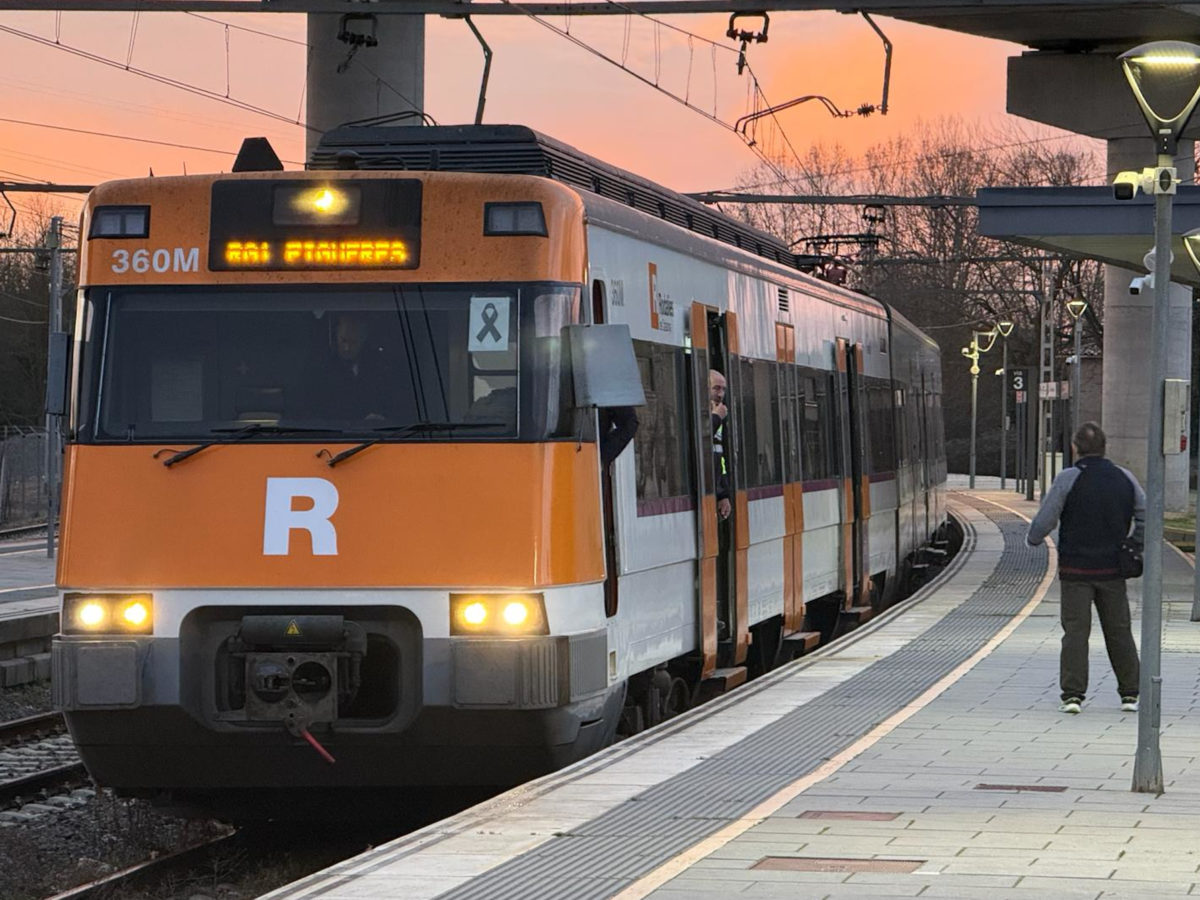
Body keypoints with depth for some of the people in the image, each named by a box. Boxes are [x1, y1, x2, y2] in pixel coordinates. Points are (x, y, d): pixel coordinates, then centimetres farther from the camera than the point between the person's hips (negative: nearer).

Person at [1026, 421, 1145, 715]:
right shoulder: (1124, 478, 4)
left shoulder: (1068, 479, -9)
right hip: (1112, 569, 3)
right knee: (1119, 631, 12)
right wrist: (1134, 549, 20)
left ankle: (1073, 694, -11)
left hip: (1076, 569, -3)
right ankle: (1130, 693, 15)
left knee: (1075, 631, -3)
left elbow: (1045, 520, -9)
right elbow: (1146, 517, 7)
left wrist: (1032, 539, 12)